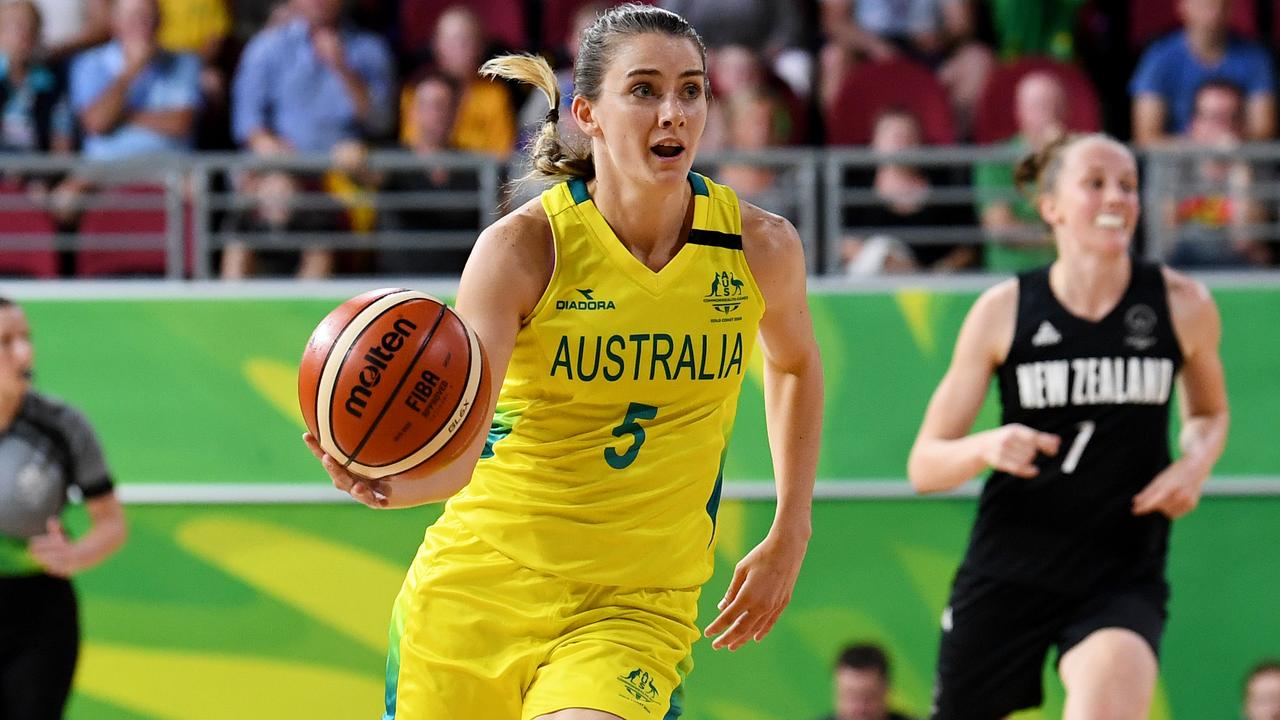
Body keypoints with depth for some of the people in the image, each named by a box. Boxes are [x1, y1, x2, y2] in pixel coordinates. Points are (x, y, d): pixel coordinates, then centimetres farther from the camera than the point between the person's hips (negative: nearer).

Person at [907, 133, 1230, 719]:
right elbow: (924, 465, -3)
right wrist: (986, 447, -25)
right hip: (1007, 575, 1)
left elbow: (1209, 412, 19)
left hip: (1125, 577, -1)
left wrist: (1194, 465, -4)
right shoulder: (1004, 310, -5)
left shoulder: (1182, 305, -2)